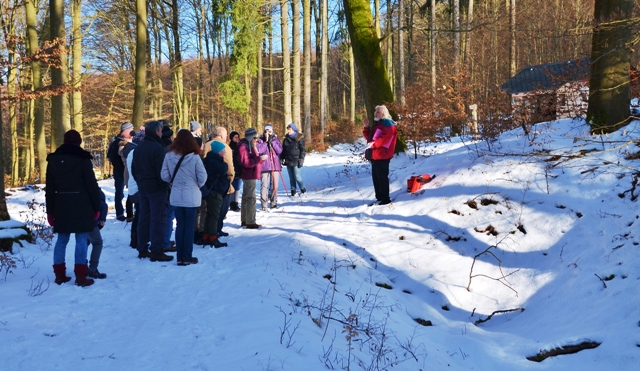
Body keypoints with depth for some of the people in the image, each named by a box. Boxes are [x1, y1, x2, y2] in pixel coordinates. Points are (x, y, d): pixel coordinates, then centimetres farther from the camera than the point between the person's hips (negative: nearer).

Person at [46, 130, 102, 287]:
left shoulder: (53, 160, 9)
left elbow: (49, 189, 11)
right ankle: (80, 276, -3)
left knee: (62, 240, 12)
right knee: (81, 240, -2)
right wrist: (97, 207, 2)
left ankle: (60, 275, 15)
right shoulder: (83, 159, -6)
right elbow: (92, 185, -6)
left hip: (61, 207, 5)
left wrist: (50, 211, 16)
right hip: (81, 207, -5)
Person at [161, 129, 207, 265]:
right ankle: (187, 256, 10)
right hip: (191, 196, -3)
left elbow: (164, 176, -3)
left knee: (179, 225, 12)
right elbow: (202, 177, -13)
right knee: (189, 226, 7)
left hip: (175, 196, 3)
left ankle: (180, 257, 14)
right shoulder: (194, 157, -13)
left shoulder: (169, 156, -4)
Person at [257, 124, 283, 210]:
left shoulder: (276, 139, 11)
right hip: (264, 166, -3)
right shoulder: (261, 140, 4)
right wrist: (266, 141, -9)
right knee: (264, 185, -8)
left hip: (275, 165, 3)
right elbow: (259, 151, -11)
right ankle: (264, 204, -7)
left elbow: (279, 151, -1)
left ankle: (274, 203, 14)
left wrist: (272, 142, -8)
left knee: (274, 185, 5)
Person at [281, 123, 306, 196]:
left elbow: (303, 149, -3)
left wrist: (301, 159, -11)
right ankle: (293, 190, 14)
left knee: (297, 176, -8)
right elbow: (283, 149, 19)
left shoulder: (299, 138, -3)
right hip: (288, 160, 5)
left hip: (295, 161, -5)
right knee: (291, 177, 7)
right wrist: (282, 158, 12)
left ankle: (303, 189, 7)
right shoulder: (286, 138, 12)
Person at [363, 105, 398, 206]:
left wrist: (373, 144, -24)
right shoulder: (377, 124, 22)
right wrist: (366, 127, 13)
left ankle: (385, 199, -2)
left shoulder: (388, 124, -9)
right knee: (376, 177, 12)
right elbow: (370, 137, 23)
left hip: (382, 156, -10)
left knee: (382, 177, -7)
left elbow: (385, 139, -22)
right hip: (375, 155, 10)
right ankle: (379, 198, 19)